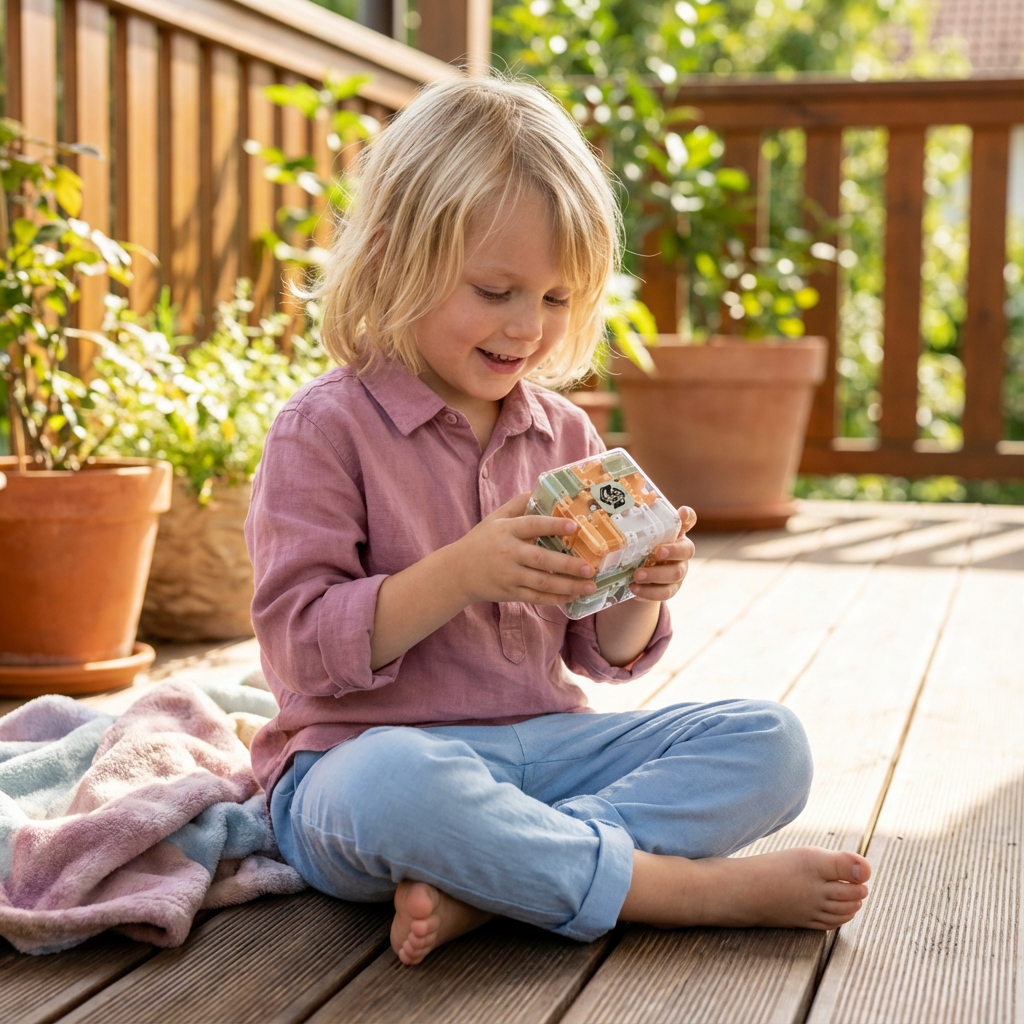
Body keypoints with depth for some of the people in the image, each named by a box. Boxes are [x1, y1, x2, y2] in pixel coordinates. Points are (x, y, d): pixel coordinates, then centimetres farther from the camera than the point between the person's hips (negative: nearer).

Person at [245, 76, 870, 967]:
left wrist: (640, 591, -8)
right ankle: (696, 886, -25)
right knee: (397, 789, -41)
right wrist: (460, 574, -25)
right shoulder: (324, 431, -6)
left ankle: (479, 883, -28)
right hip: (370, 751, -6)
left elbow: (601, 654, 16)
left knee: (768, 743, -11)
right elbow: (298, 648, -14)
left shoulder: (565, 436, 11)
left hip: (545, 744, 6)